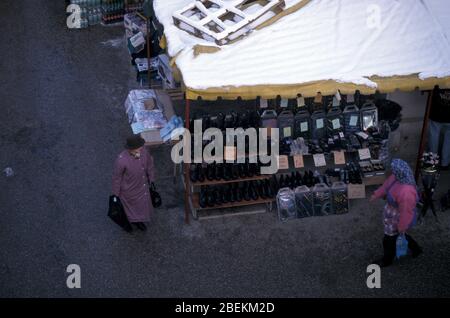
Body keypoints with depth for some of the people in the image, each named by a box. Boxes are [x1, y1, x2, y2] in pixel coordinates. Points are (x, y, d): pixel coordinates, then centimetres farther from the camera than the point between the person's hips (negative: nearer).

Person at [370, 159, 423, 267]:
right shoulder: (399, 177, -16)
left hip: (397, 219, -8)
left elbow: (406, 212, -30)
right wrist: (376, 194, 19)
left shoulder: (406, 192, -43)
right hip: (394, 214, 8)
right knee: (395, 234, 33)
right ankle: (416, 249, 54)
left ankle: (387, 260, 46)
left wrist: (402, 227, -16)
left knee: (389, 240, 18)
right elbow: (387, 184, 4)